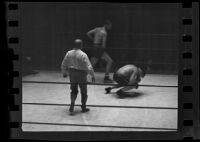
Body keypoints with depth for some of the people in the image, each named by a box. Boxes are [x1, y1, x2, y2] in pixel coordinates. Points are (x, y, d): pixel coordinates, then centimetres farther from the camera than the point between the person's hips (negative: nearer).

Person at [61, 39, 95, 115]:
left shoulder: (69, 53, -5)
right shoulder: (83, 55, -20)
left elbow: (63, 65, 5)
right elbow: (89, 67, -19)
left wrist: (64, 73, 22)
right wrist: (93, 76, -6)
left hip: (72, 75, 4)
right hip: (81, 75, -4)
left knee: (74, 91, 17)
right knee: (84, 92, 14)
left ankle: (72, 106, 2)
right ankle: (83, 108, 26)